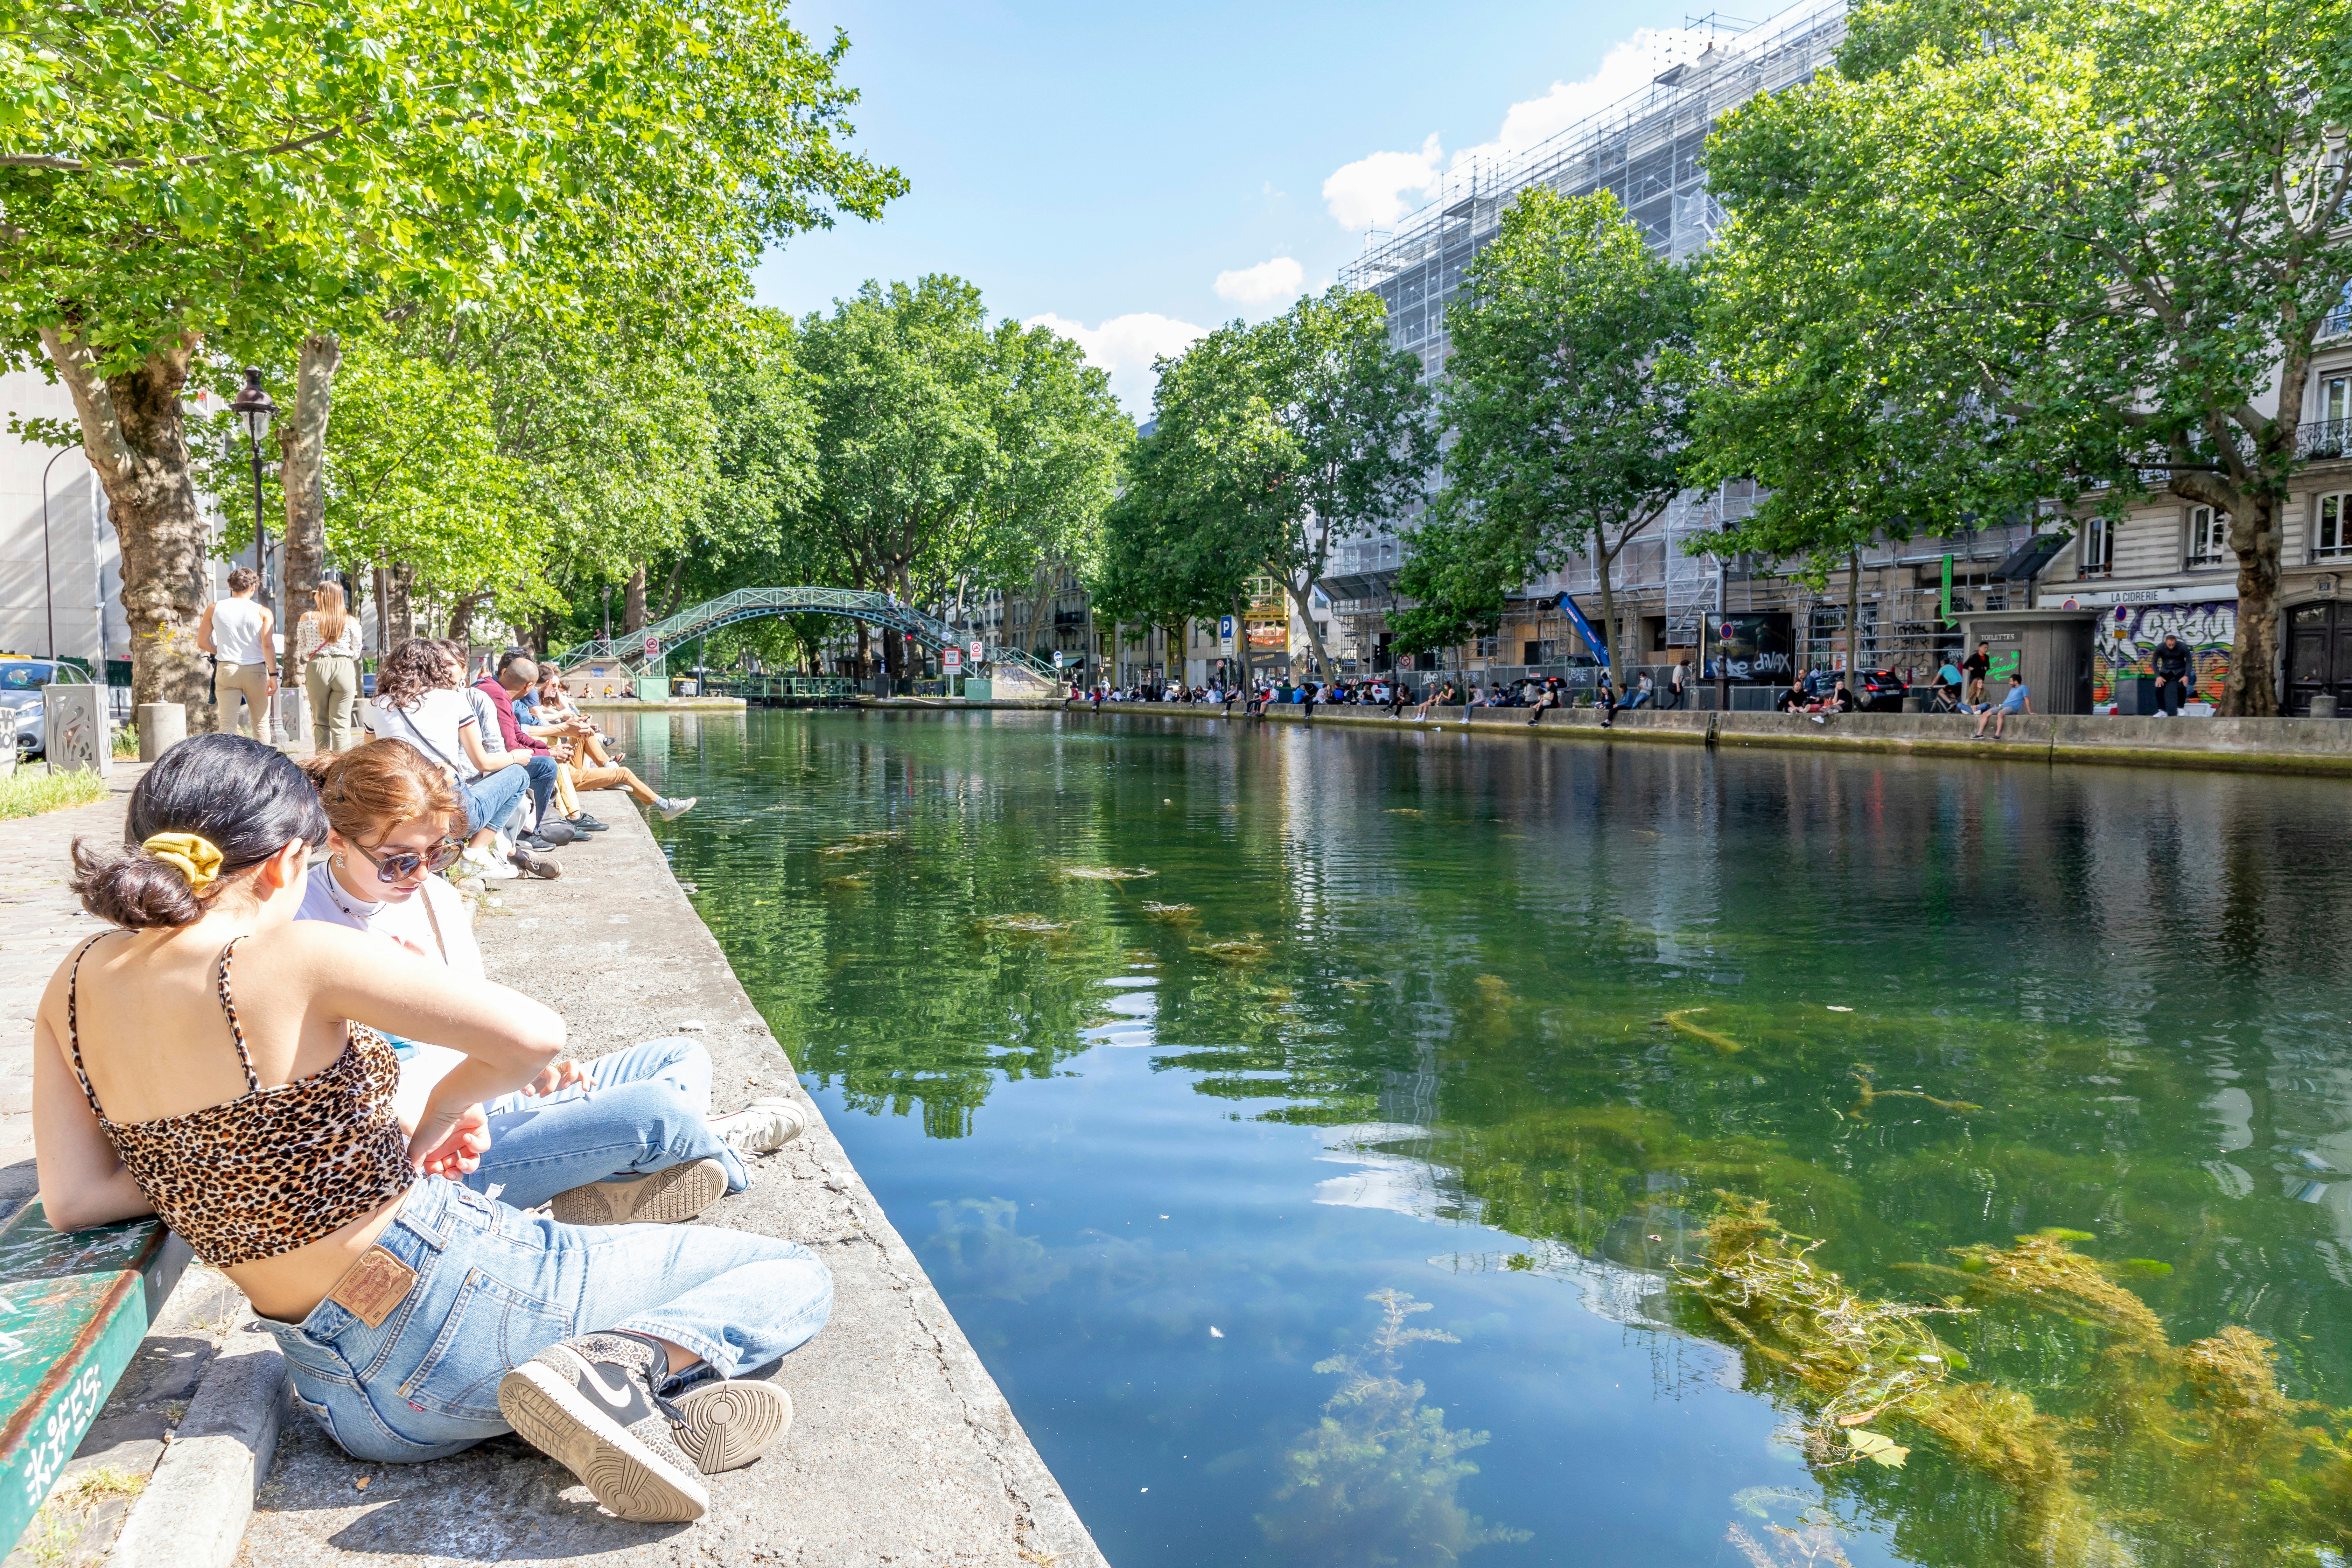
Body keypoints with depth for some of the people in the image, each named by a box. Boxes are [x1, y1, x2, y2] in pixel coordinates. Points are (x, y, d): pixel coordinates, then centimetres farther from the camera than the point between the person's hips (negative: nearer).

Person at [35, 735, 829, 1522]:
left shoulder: (78, 981, 4)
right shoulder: (289, 954, -17)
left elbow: (72, 1200, 1)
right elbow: (535, 1035, -23)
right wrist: (444, 1106, -3)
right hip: (453, 1301, -8)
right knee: (796, 1279, 2)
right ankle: (627, 1360, -23)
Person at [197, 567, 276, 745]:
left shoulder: (214, 609, 5)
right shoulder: (263, 612, -2)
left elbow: (202, 642, 6)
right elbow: (268, 645, -12)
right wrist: (273, 675, -13)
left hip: (227, 669, 1)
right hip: (256, 670, -1)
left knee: (228, 723, -1)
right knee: (261, 723, 9)